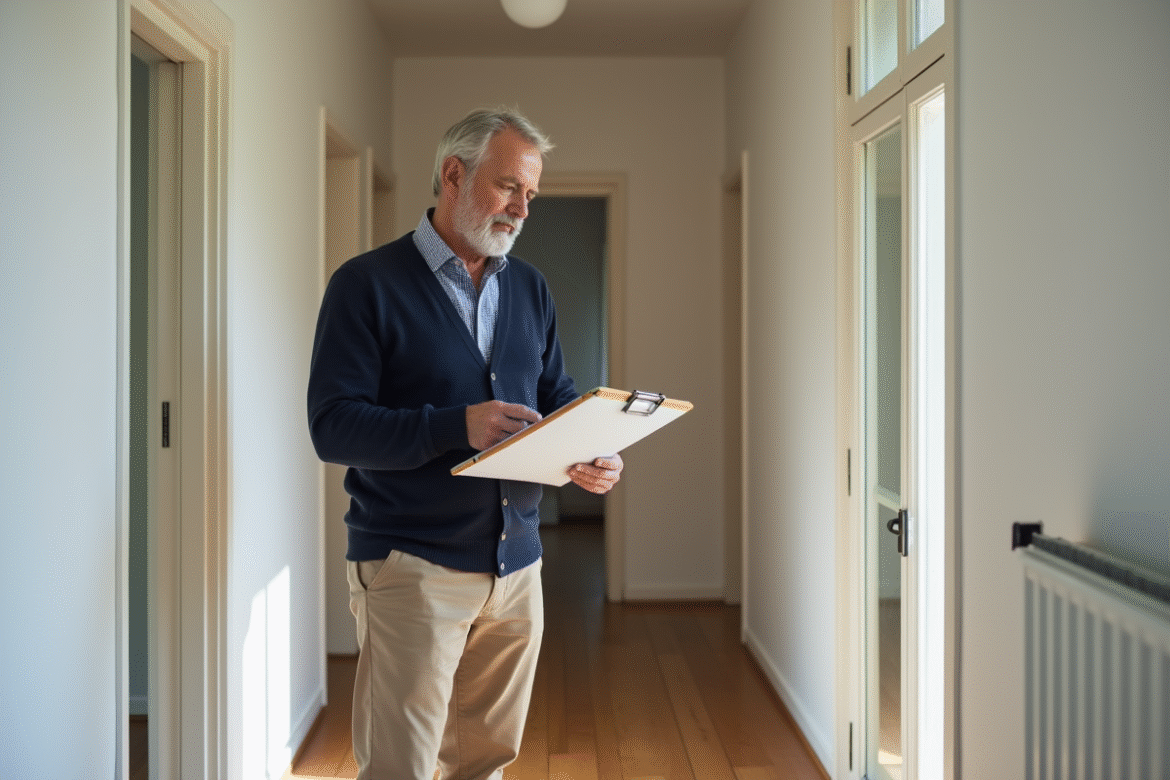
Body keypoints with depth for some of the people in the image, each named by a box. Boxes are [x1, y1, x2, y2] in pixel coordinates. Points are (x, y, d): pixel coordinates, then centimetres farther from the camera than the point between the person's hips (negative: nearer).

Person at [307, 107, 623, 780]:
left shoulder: (530, 289, 13)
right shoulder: (368, 284, -6)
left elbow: (557, 398, 18)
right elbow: (333, 426, -13)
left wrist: (594, 454, -5)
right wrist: (456, 427, -26)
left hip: (517, 565, 6)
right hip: (411, 566, -5)